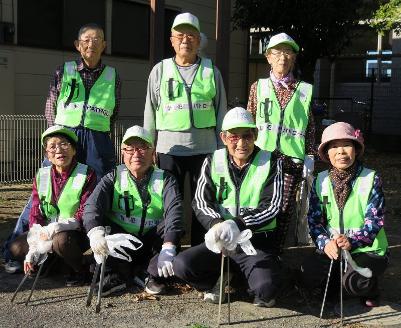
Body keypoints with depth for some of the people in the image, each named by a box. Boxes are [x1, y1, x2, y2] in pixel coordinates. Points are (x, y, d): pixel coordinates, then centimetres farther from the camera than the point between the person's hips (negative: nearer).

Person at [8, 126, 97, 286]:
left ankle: (79, 270, -7)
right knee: (16, 248, -12)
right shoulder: (41, 176, 3)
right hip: (46, 233, 6)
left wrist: (56, 228, -29)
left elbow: (84, 215, -16)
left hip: (77, 232, -5)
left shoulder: (87, 174, -12)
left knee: (61, 240, -36)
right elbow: (35, 214, -1)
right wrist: (33, 250, -12)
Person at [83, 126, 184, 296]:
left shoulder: (165, 179, -2)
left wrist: (168, 247, -39)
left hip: (152, 244, -1)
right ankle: (120, 275, -11)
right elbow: (93, 204, -18)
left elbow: (174, 210, -21)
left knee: (171, 224, -28)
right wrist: (95, 231, -41)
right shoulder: (114, 178, 1)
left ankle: (155, 276, -10)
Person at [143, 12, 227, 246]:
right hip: (169, 148, 0)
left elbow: (221, 111, 8)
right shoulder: (160, 70, 8)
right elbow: (150, 111, 9)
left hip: (204, 148, 0)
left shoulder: (211, 71, 7)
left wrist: (222, 148, 4)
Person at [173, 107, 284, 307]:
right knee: (181, 266, -21)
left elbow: (271, 207, -12)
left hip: (257, 241, -2)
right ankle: (219, 282, 10)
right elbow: (200, 202, -5)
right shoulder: (213, 162, 5)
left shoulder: (270, 163, -3)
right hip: (219, 240, 3)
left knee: (266, 289, -29)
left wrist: (237, 224, -28)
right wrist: (216, 224, -28)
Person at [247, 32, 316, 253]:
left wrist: (310, 159, 4)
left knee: (284, 208, 0)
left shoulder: (305, 90, 9)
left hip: (291, 158, 0)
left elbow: (310, 128, 9)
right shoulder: (258, 87, 9)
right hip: (261, 155, 0)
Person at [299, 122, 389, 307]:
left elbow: (375, 220, -12)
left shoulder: (371, 179, -7)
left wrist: (352, 242, -28)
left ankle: (370, 288, 8)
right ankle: (337, 280, 12)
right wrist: (325, 243, -20)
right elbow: (314, 219, 0)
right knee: (308, 277, -21)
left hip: (368, 249, -3)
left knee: (354, 283, -30)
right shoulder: (321, 181, 2)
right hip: (332, 248, 3)